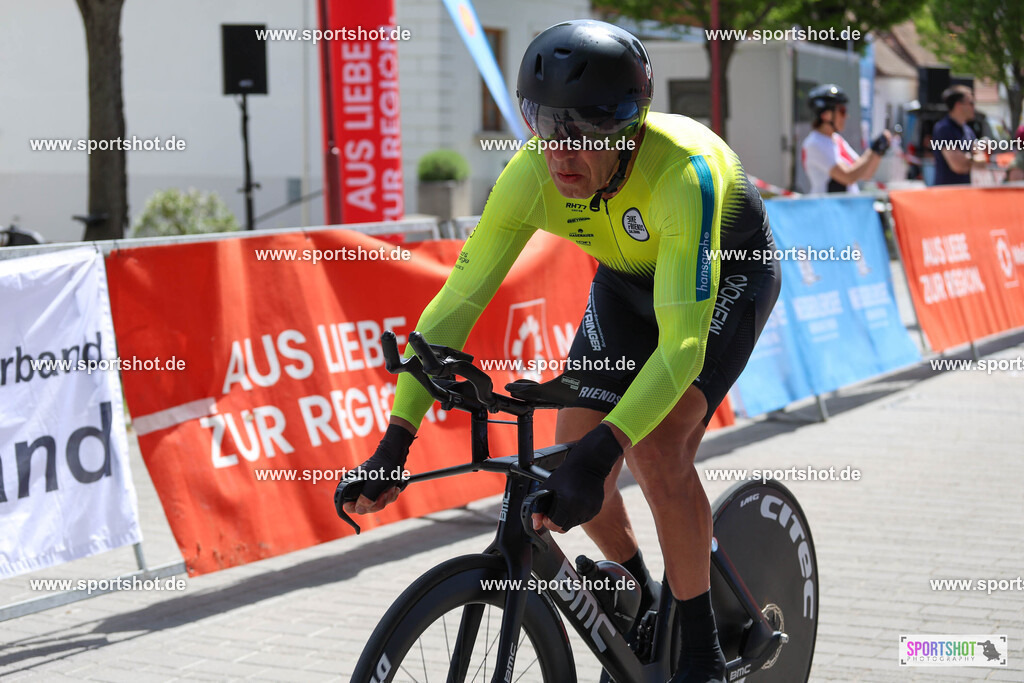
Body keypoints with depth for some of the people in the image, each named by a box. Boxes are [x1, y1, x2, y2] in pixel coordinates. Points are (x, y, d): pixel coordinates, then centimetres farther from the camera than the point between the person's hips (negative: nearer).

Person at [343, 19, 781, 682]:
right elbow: (456, 303, -26)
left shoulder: (682, 170, -42)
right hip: (628, 277, 5)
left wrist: (603, 448, -59)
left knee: (659, 451, -25)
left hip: (727, 272, -5)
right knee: (575, 463, -7)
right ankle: (642, 601, 23)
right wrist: (397, 437, -35)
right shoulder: (530, 176, -29)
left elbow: (682, 342, -47)